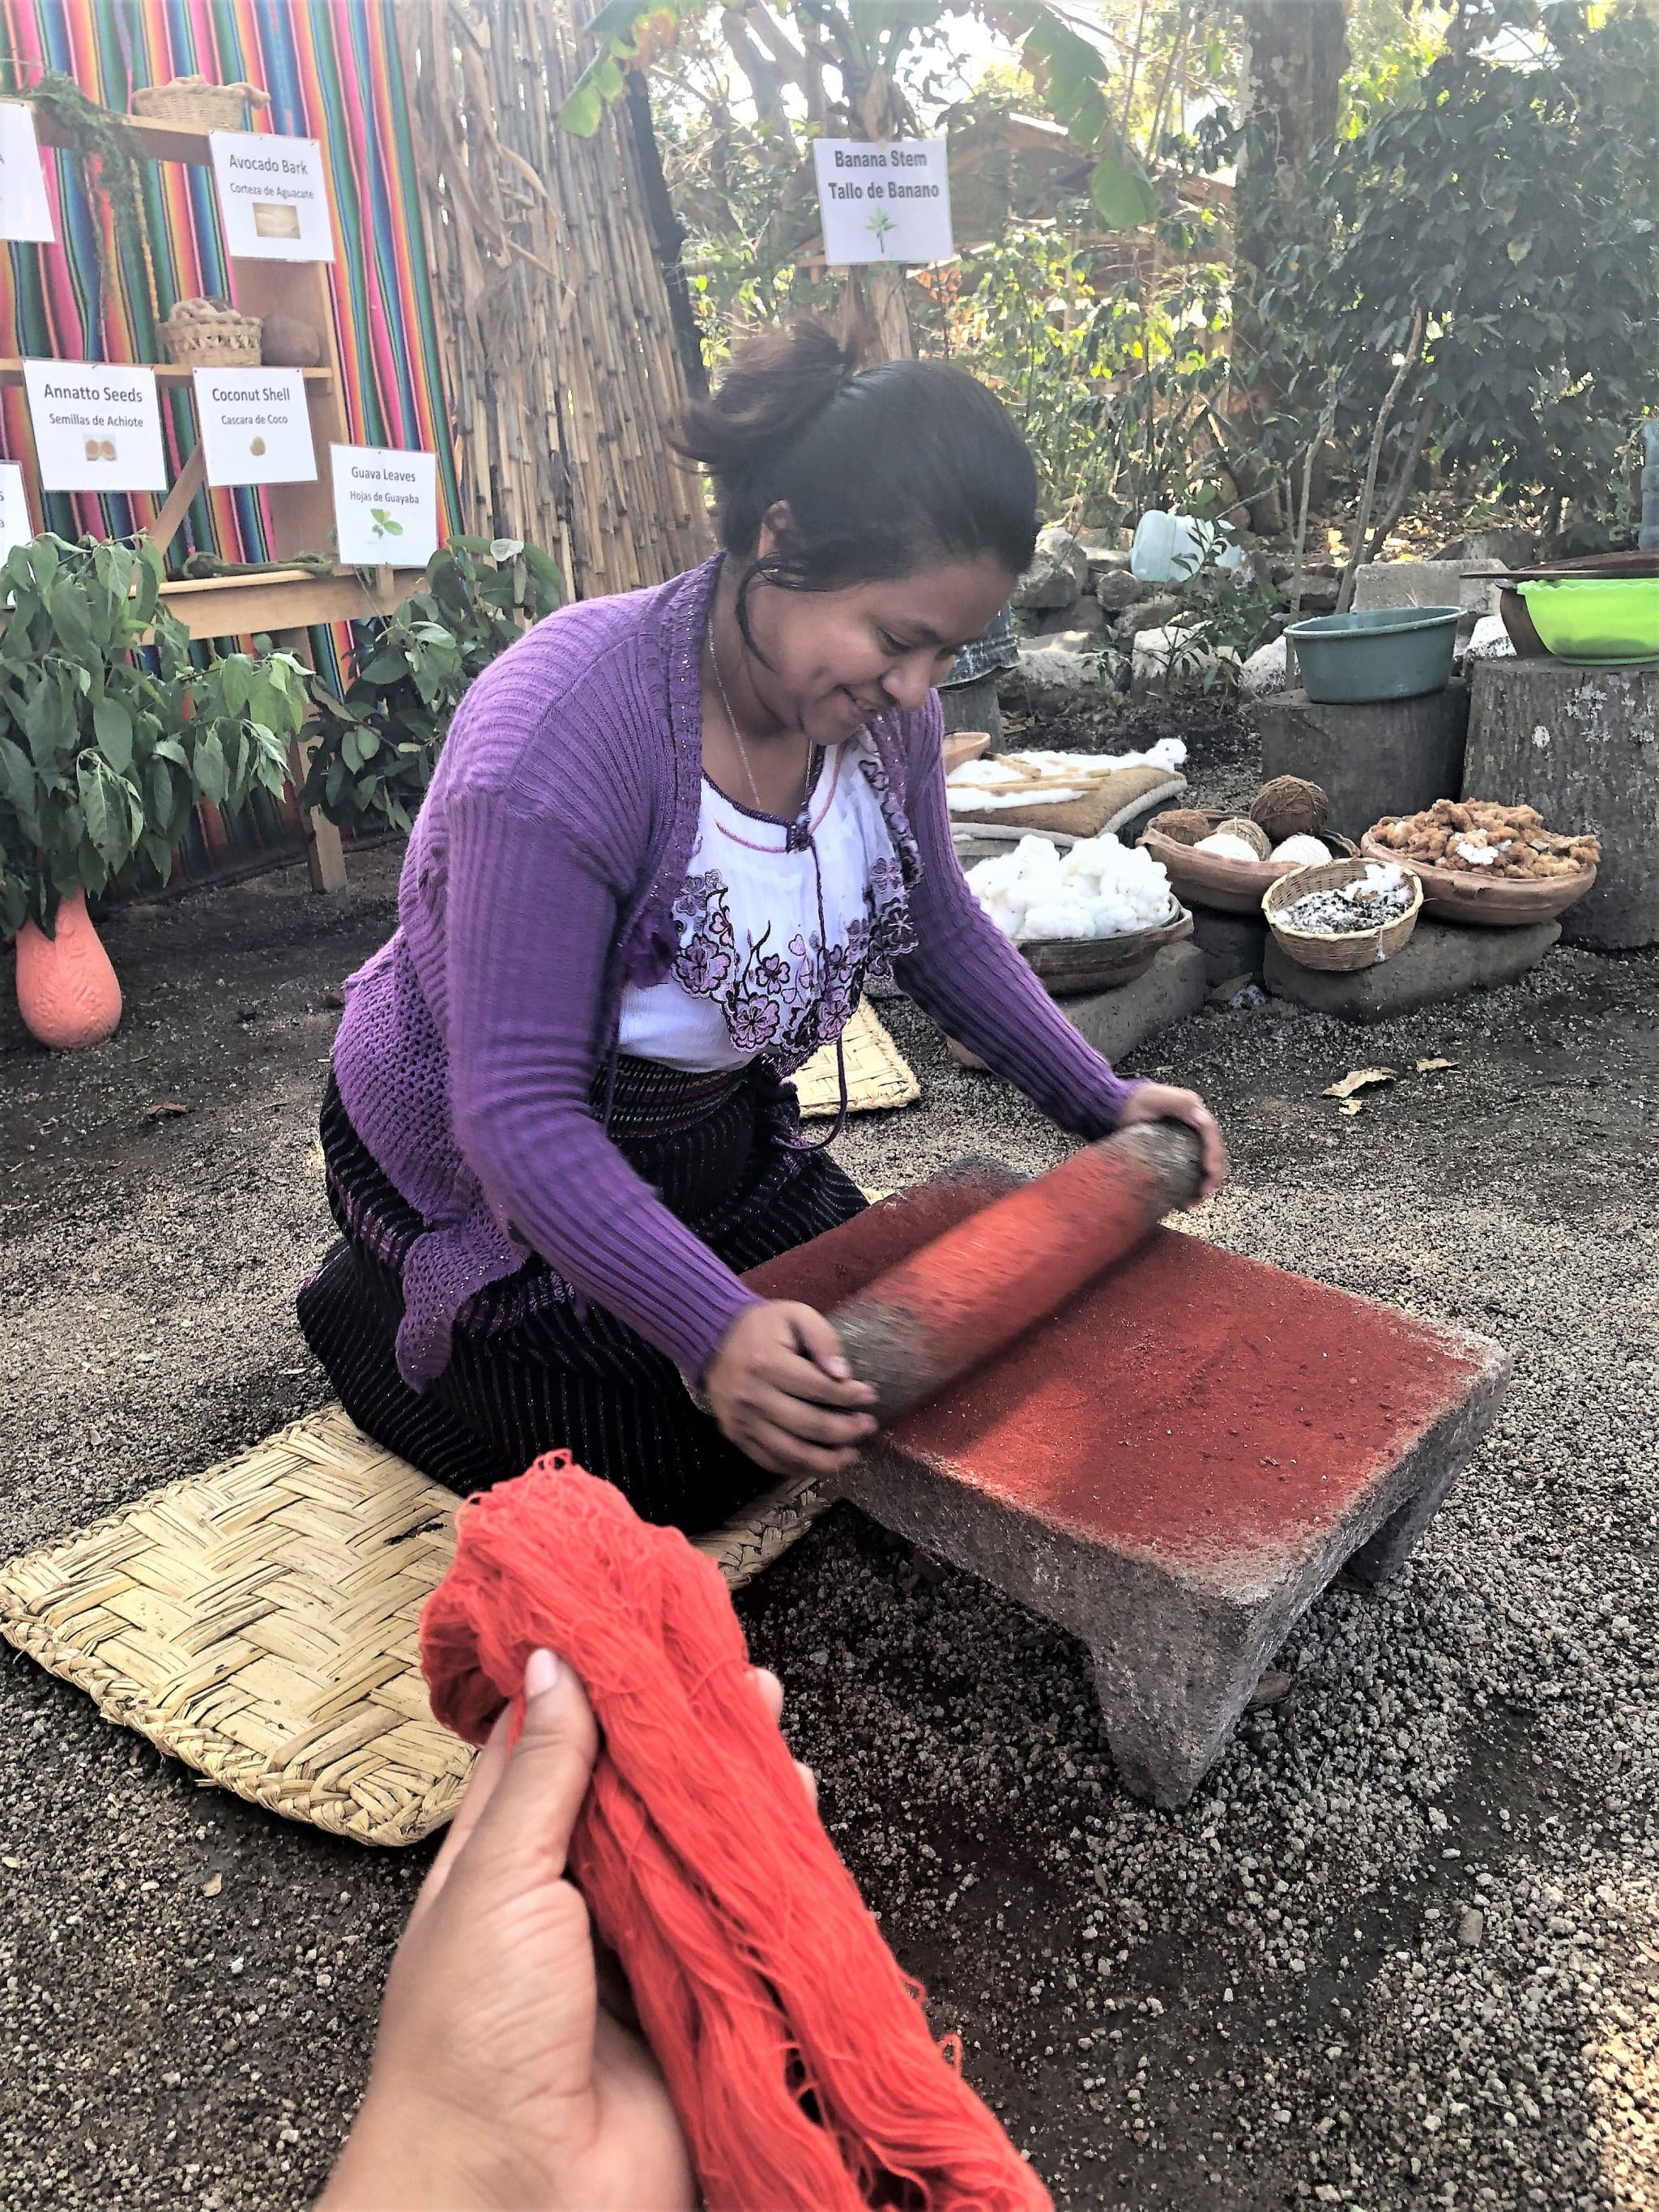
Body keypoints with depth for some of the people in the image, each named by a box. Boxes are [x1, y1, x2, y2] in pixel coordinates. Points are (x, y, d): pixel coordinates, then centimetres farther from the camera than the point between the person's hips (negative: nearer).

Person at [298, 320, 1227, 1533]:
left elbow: (943, 930, 2)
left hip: (714, 1121, 7)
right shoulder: (563, 731, -37)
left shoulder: (880, 701, -15)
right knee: (683, 1473, 1)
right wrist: (714, 1327, -46)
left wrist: (1103, 1103, -5)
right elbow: (519, 1114, -37)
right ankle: (381, 1310, 21)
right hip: (492, 1173, -6)